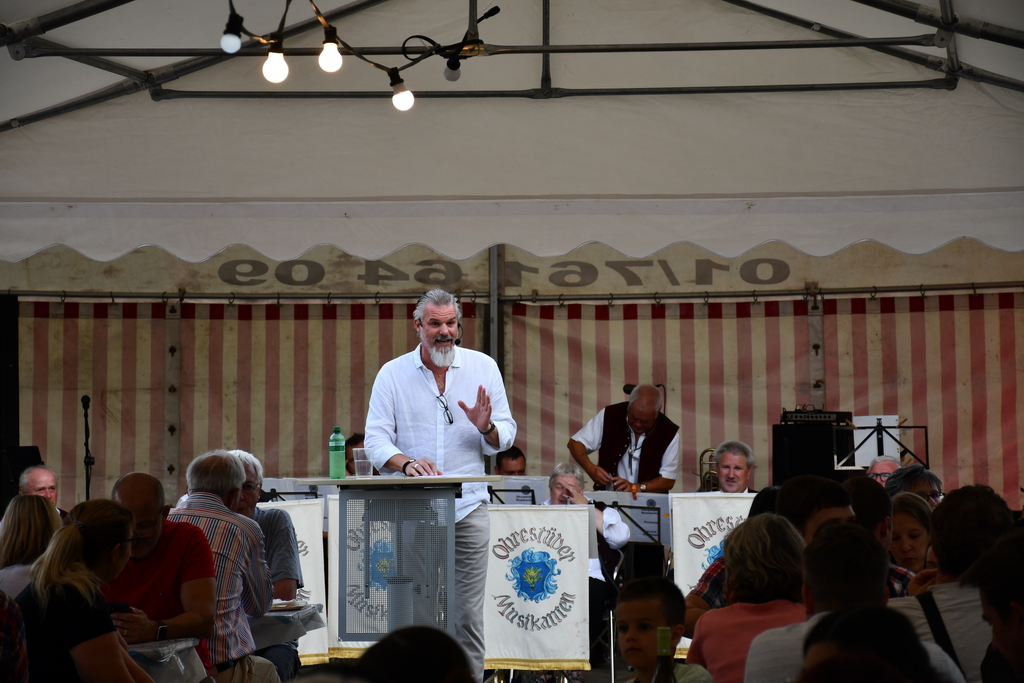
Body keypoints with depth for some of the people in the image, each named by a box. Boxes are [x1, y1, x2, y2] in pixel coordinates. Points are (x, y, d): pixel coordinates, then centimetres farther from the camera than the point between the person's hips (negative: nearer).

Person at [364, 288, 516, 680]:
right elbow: (376, 439, -2)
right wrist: (406, 463, -21)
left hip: (468, 507, 1)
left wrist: (486, 428, -14)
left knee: (467, 614, 0)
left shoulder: (483, 368, 8)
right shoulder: (393, 374, 5)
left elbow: (506, 436, 8)